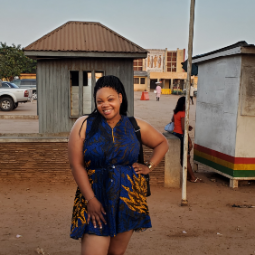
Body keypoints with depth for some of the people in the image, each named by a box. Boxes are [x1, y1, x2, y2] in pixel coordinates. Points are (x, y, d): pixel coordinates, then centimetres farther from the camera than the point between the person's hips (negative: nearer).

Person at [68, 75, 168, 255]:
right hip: (96, 199, -2)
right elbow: (76, 165, -6)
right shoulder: (84, 125, -4)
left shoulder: (136, 126, 4)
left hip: (129, 199, 2)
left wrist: (149, 167, 4)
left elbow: (162, 143, 18)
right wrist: (90, 199, -10)